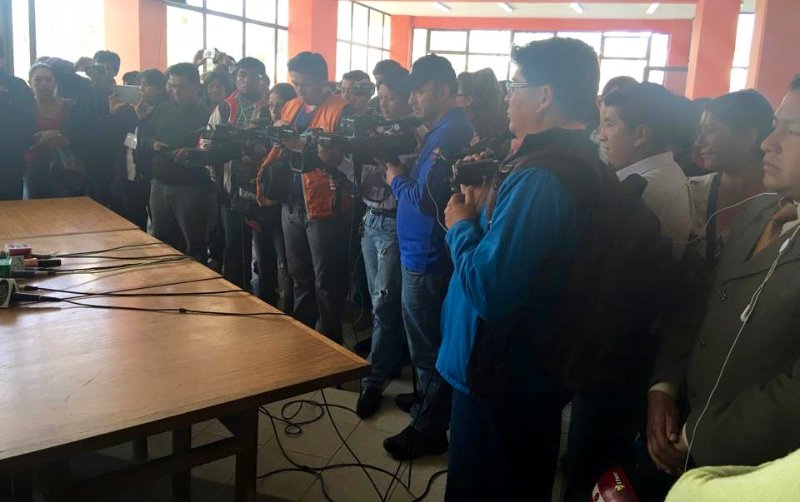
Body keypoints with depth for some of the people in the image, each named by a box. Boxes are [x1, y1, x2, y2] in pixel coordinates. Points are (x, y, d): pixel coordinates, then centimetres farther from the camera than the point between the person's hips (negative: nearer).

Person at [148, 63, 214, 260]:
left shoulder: (207, 114, -6)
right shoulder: (162, 110, 12)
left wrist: (192, 153, -28)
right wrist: (153, 144, -3)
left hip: (191, 188, -6)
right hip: (160, 184, 6)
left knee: (194, 245, 1)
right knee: (160, 241, 15)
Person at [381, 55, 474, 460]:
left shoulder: (450, 134, -22)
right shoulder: (443, 129, 11)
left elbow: (425, 198, -25)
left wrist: (395, 177, -8)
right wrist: (401, 170, -3)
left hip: (427, 257, -10)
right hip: (423, 252, 10)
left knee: (427, 345, 3)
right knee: (429, 341, 24)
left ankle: (429, 428, 17)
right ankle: (429, 397, 42)